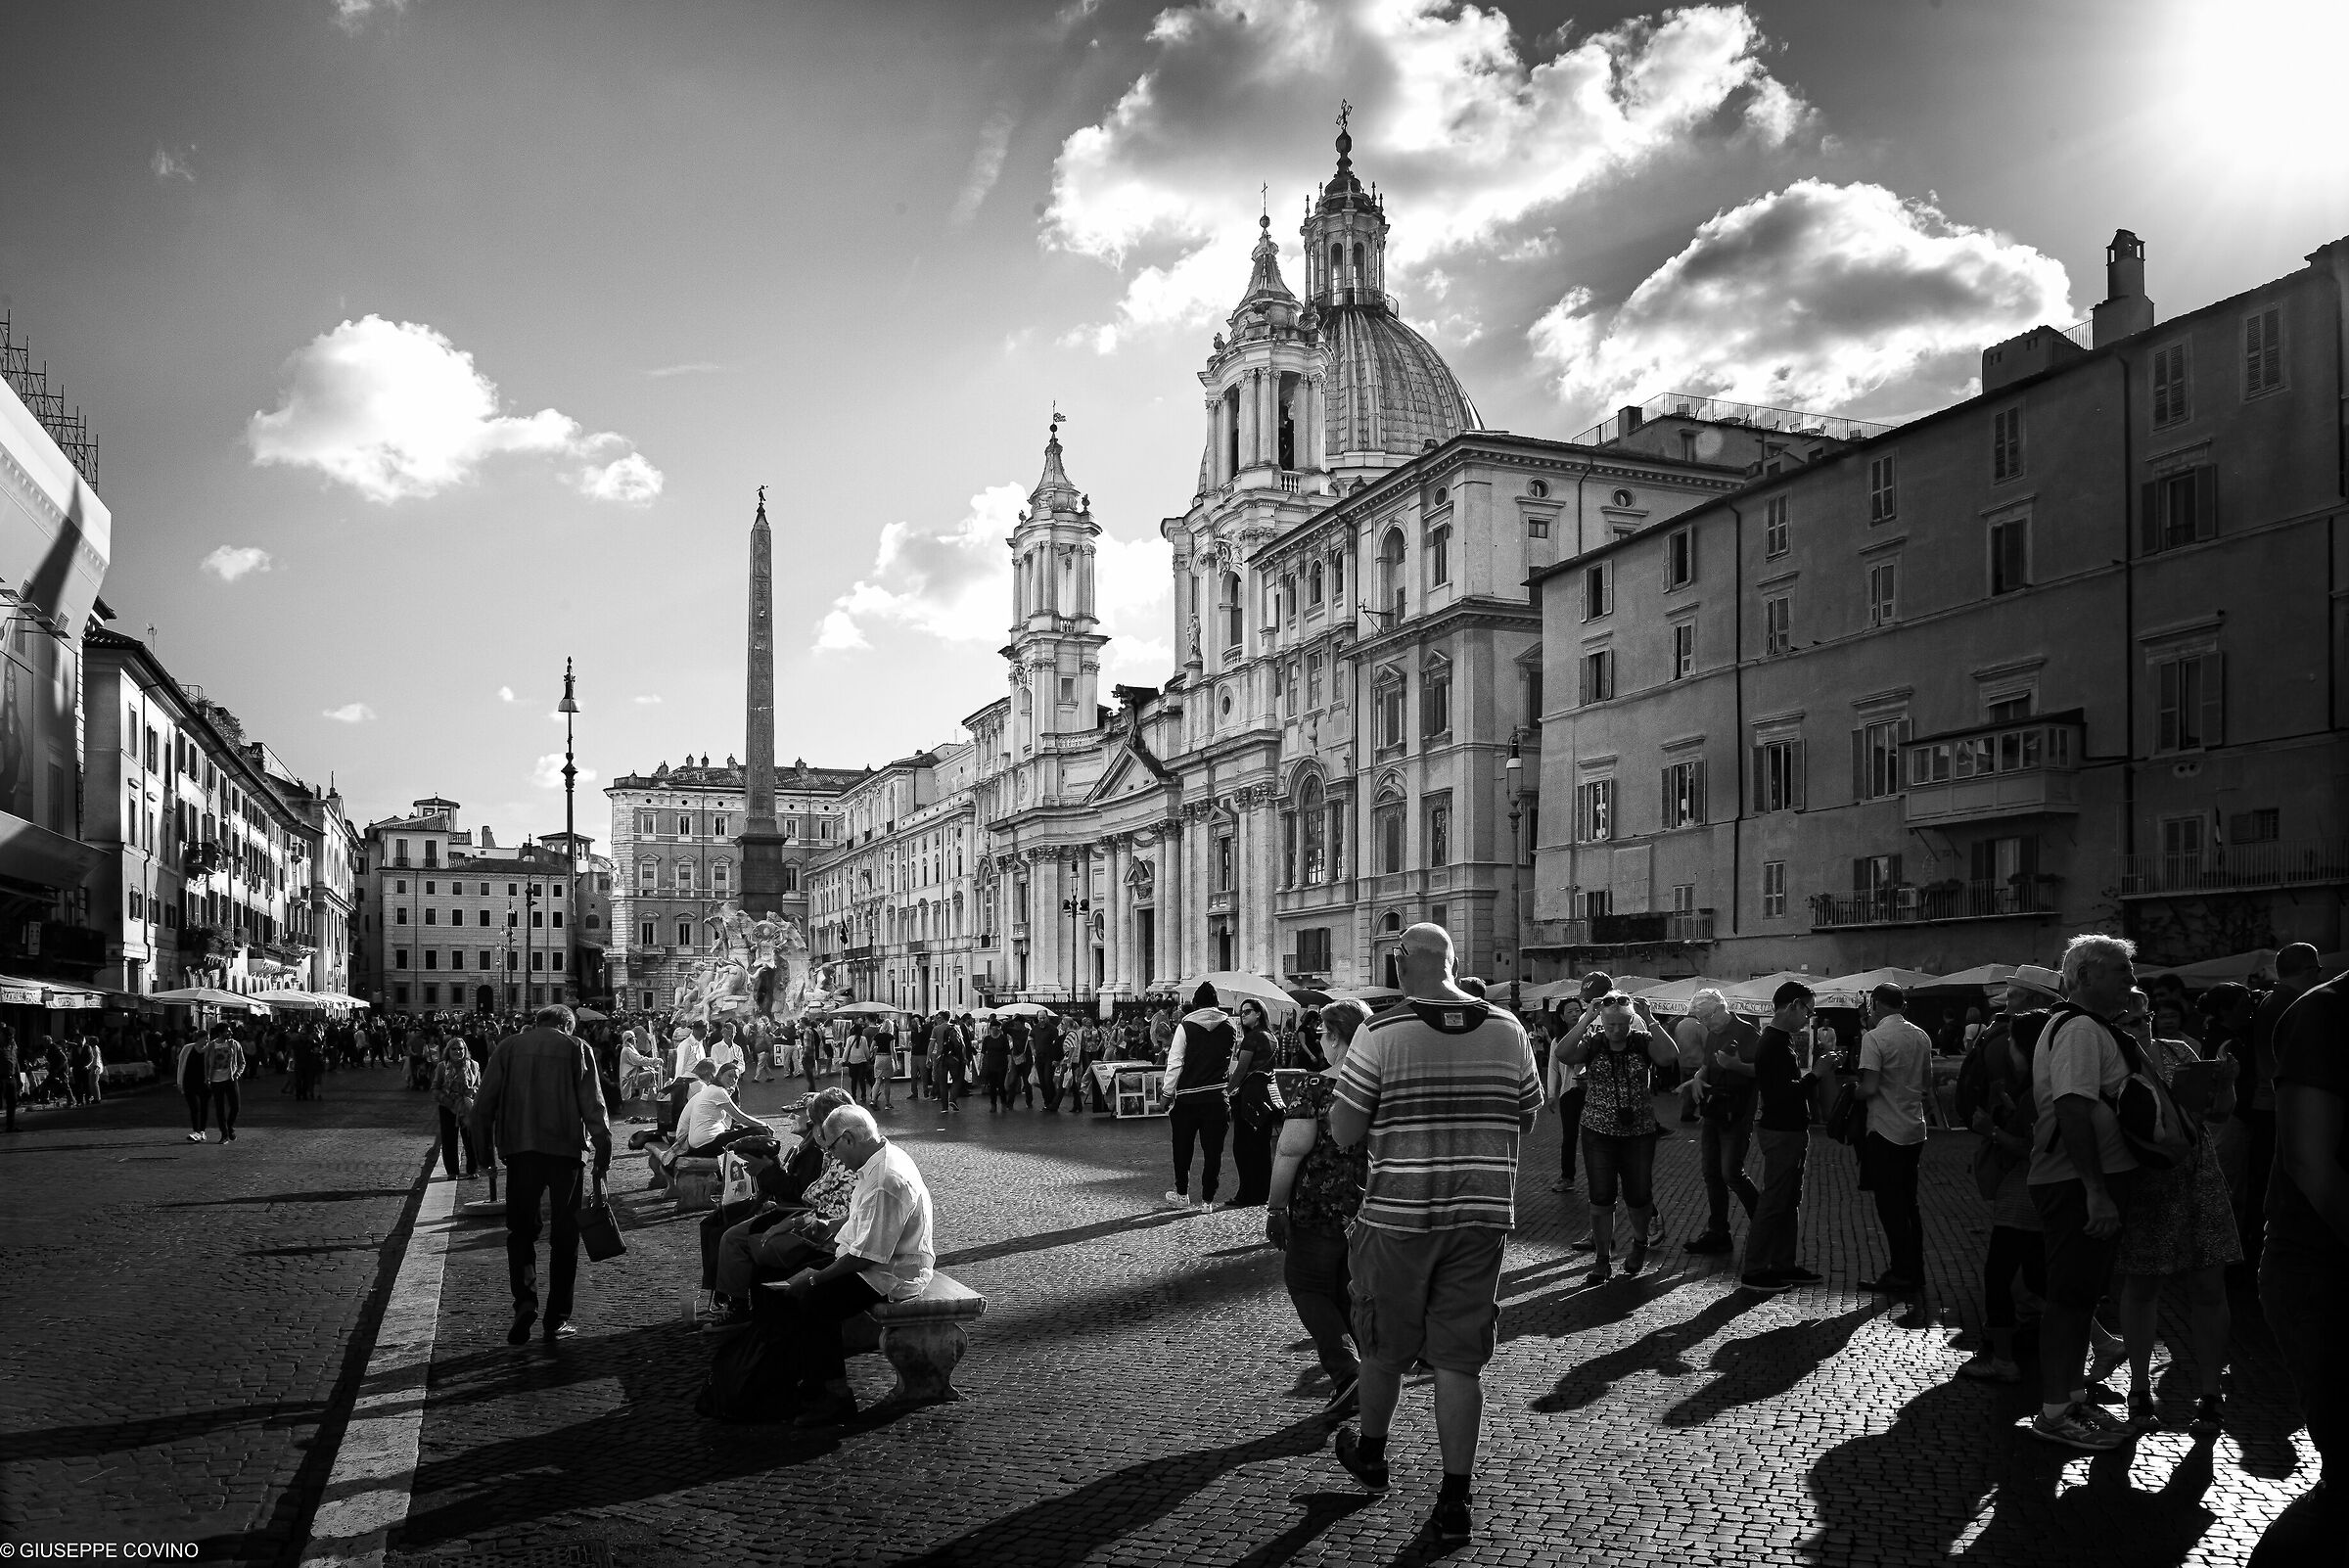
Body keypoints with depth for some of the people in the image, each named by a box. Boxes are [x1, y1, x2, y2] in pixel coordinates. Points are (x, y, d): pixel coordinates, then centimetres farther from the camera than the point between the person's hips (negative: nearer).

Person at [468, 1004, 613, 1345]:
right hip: (565, 1148, -1)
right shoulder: (575, 1048, 3)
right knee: (564, 1234, 7)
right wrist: (603, 1149, -1)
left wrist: (483, 1145, 12)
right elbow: (592, 1103, -3)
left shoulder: (508, 1046, 8)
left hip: (520, 1148, 1)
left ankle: (525, 1299, -9)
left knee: (520, 1228, 12)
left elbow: (484, 1101, 6)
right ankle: (557, 1320, 8)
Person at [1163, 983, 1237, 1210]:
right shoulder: (1230, 1027, 2)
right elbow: (1232, 1062, 10)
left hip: (1188, 1096, -2)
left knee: (1182, 1147, 14)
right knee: (1213, 1149, 6)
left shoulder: (1186, 1026, -7)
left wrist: (1168, 1093, -1)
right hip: (1218, 1096, 2)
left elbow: (1175, 1062, -8)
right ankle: (1207, 1199, 6)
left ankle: (1182, 1194, 22)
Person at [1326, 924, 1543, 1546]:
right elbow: (1527, 1118, 10)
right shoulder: (1508, 1030, -1)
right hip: (1482, 1215, 3)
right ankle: (1454, 1502, 11)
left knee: (1384, 1345, 17)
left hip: (1397, 1215, -2)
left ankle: (1371, 1455, 39)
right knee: (1460, 1359, 9)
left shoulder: (1382, 1033, -12)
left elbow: (1342, 1134, -10)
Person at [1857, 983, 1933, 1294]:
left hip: (1885, 1131, -7)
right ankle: (1914, 1271, 22)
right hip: (1915, 1130, 7)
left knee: (1890, 1206, 1)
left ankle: (1902, 1274, 4)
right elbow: (1928, 1079, 17)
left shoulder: (1874, 1038, -16)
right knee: (1908, 1202, 16)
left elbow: (1870, 1087, -20)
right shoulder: (1921, 1037, 6)